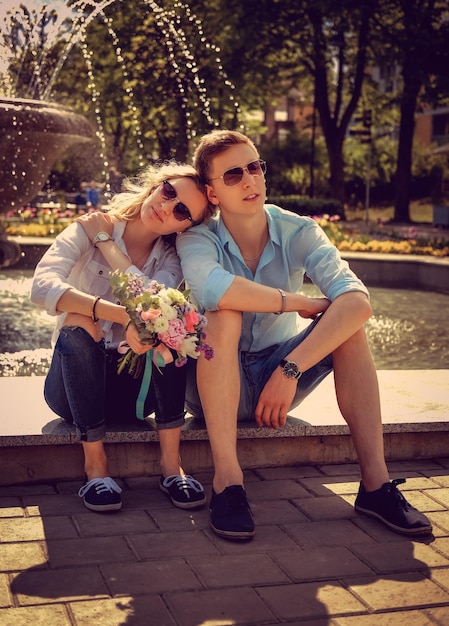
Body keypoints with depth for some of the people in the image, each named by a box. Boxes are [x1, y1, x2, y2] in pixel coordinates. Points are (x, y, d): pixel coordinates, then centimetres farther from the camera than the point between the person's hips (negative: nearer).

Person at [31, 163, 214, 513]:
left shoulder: (171, 257, 1)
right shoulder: (87, 231, -6)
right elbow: (42, 287, -27)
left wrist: (106, 243, -16)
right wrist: (121, 315, -40)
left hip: (132, 389, 2)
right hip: (73, 387, -1)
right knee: (78, 324, -31)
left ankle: (171, 462, -24)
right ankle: (95, 462, -24)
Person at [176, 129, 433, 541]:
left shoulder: (298, 232, -11)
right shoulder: (198, 237, -14)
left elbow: (357, 300, -28)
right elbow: (211, 286, -39)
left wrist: (289, 370, -37)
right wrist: (297, 302, -29)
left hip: (281, 377, 2)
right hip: (216, 390, -2)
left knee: (347, 320, -21)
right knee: (224, 314, -31)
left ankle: (376, 482, -23)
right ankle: (226, 479, -31)